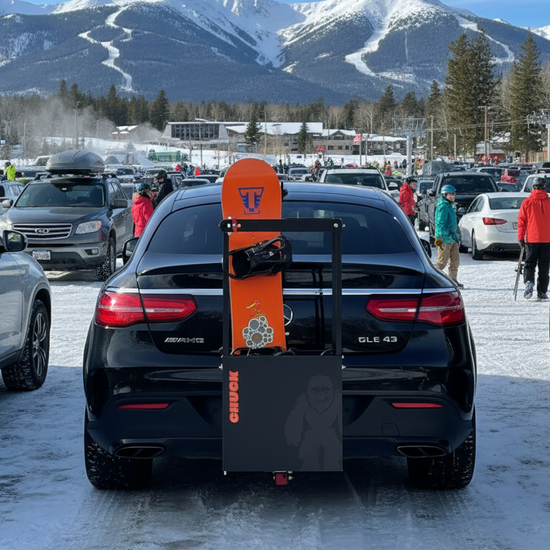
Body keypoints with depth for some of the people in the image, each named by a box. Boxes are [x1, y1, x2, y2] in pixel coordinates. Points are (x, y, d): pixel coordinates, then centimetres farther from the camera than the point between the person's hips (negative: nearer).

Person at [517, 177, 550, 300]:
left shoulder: (527, 202, -2)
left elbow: (521, 221, -1)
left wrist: (520, 238, 4)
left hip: (531, 239, 0)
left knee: (530, 262, 6)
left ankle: (528, 282, -20)